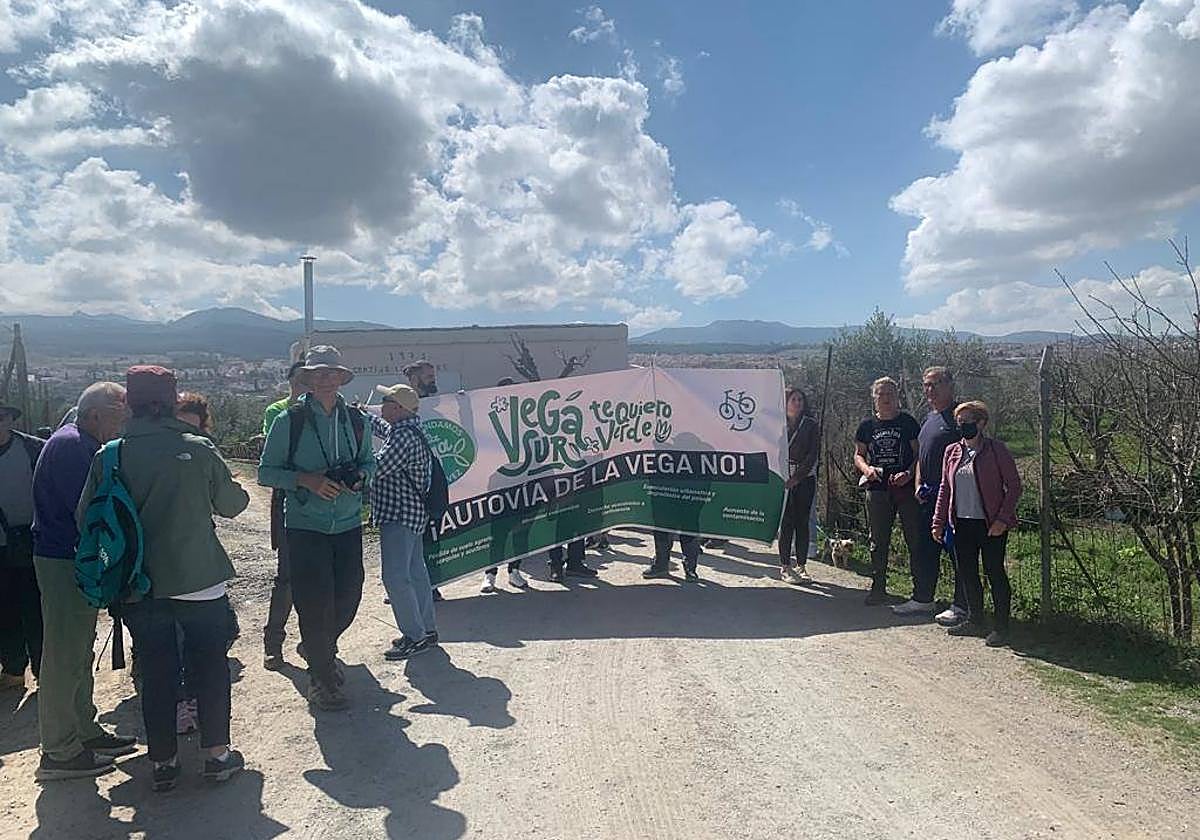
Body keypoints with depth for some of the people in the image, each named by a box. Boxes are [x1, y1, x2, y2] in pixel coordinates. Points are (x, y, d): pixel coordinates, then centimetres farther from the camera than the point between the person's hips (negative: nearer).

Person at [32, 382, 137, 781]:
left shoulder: (82, 444, 14)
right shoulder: (70, 445, -18)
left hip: (75, 561, 10)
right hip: (64, 563, -10)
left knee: (79, 653, 18)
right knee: (64, 657, -2)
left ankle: (84, 732, 30)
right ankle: (59, 752, 9)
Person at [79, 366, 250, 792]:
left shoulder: (110, 457, -6)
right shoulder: (198, 449, -10)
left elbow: (86, 517, -1)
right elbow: (232, 504, -2)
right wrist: (239, 490, 19)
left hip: (141, 585, 2)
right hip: (201, 580, -2)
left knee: (156, 673, 15)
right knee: (210, 667, 12)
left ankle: (163, 761, 24)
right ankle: (217, 754, 20)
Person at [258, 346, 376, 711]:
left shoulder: (355, 420, 5)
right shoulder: (289, 420, -6)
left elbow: (369, 461, 18)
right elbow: (266, 472, -3)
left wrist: (359, 476, -5)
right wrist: (306, 480, -18)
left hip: (348, 525, 4)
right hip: (305, 527, -4)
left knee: (349, 596, 10)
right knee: (315, 603, -1)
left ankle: (322, 647, 42)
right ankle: (321, 679, 18)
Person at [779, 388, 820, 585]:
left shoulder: (811, 425, 6)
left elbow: (813, 454, -2)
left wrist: (797, 477, -11)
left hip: (805, 479, 1)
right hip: (783, 478, -1)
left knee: (802, 522, 3)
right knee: (786, 522, -3)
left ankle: (801, 566, 9)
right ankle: (785, 567, 1)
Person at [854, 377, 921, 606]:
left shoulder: (908, 422, 2)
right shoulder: (867, 425, 10)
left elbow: (919, 454, 1)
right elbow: (858, 455, 14)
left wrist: (909, 473, -16)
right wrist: (866, 468, -7)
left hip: (906, 487, -3)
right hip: (877, 490, 3)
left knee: (915, 539, -2)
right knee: (878, 541, 9)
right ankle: (878, 588, 18)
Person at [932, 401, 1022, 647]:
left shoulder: (996, 450, -6)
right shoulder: (952, 452, 9)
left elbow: (1014, 485, -6)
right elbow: (944, 488, 14)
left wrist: (1003, 518, -14)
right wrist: (939, 520, 10)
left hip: (991, 524, -6)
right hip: (962, 523, 6)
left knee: (994, 572, 0)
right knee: (967, 573, 11)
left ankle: (1001, 627, 11)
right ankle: (976, 621, 26)